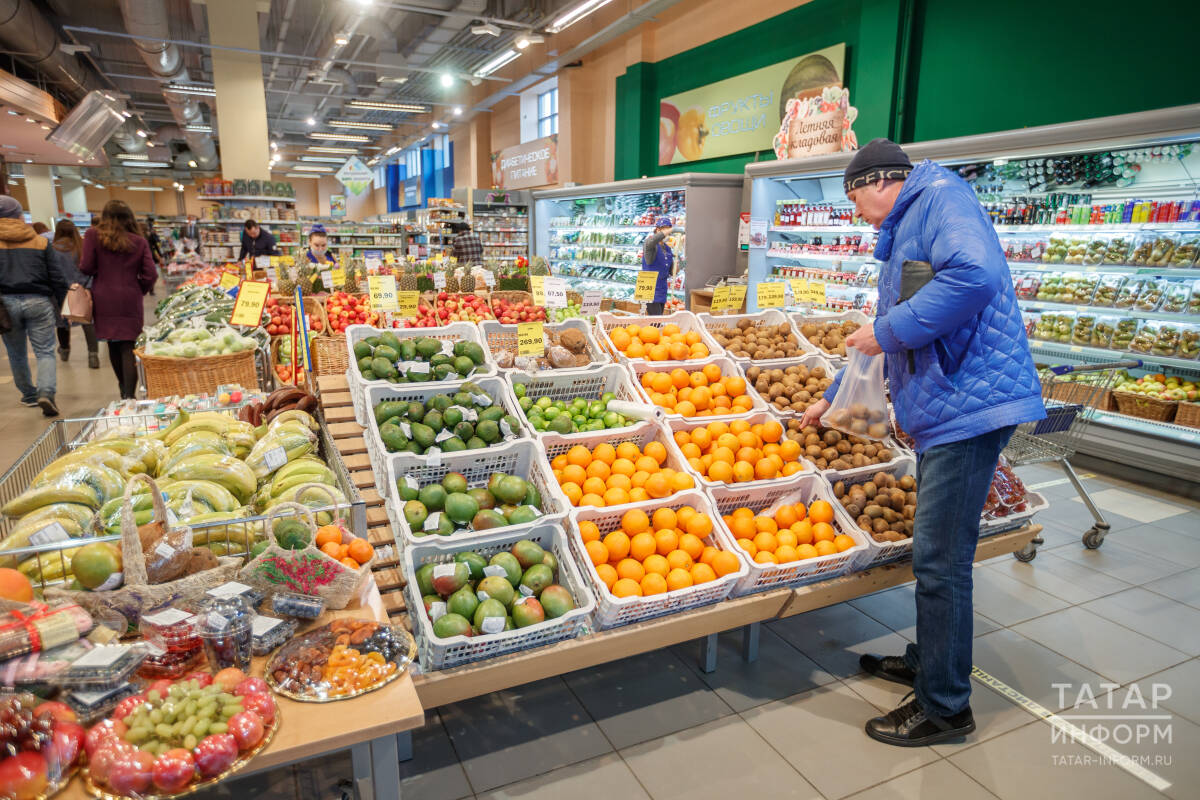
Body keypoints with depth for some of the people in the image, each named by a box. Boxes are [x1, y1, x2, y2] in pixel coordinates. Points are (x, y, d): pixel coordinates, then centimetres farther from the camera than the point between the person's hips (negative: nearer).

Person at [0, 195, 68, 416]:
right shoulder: (41, 242, 3)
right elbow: (56, 276, 1)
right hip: (38, 301, 0)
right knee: (45, 351, 1)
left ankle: (29, 394, 26)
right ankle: (46, 392, -19)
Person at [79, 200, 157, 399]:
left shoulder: (93, 235, -1)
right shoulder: (139, 242, 1)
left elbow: (86, 268, -4)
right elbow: (150, 275, -3)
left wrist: (101, 271, 17)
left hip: (104, 300, 1)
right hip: (130, 301, -1)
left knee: (113, 345, 15)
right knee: (128, 347, -1)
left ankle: (124, 389, 30)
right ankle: (129, 394, -8)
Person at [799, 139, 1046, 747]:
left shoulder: (940, 196, -7)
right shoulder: (903, 235, 25)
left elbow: (977, 275, -28)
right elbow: (888, 335, 32)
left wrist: (887, 331, -18)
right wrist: (831, 399, 37)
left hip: (968, 400, -10)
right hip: (943, 408, 10)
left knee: (940, 560, -3)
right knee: (937, 554, 18)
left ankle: (944, 708, 12)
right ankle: (928, 662, 34)